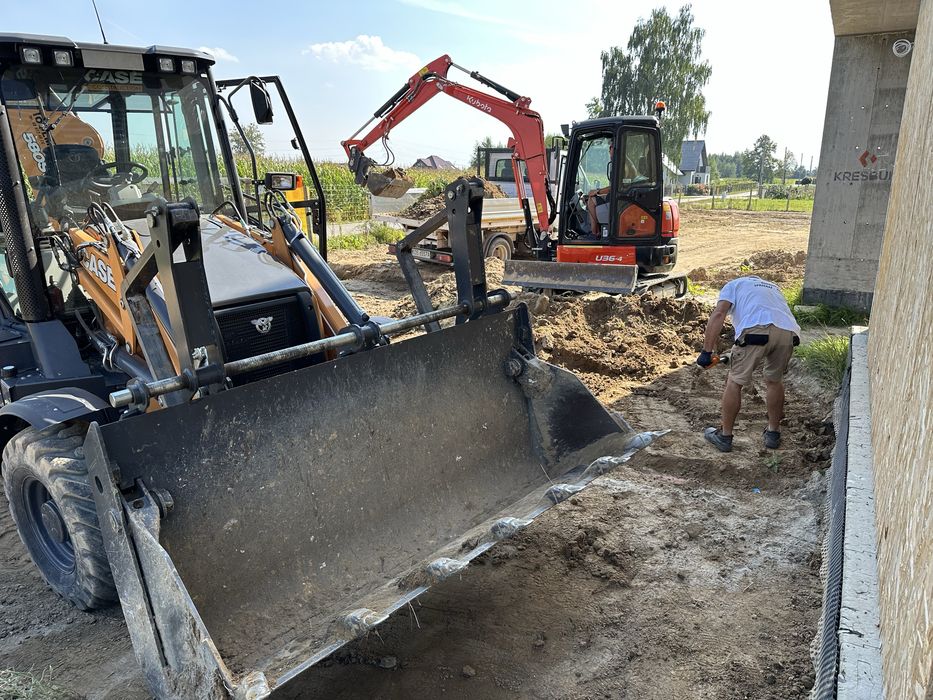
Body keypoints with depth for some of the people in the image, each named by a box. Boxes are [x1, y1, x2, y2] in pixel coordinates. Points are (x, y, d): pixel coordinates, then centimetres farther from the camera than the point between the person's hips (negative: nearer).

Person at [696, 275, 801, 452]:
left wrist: (707, 351, 3)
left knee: (734, 382, 12)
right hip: (788, 332, 4)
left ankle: (724, 436, 21)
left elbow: (718, 314, 7)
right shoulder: (773, 287, 42)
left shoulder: (733, 285, 27)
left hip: (757, 331, -4)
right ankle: (773, 433, 36)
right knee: (775, 381, 26)